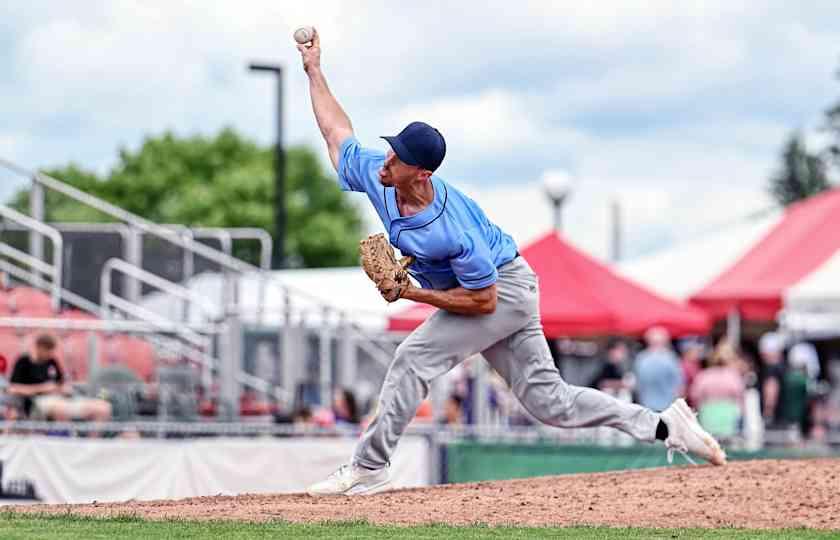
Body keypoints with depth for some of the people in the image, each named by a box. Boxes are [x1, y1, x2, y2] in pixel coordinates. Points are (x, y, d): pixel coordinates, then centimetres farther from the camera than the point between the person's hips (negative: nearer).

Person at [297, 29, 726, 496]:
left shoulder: (451, 231, -34)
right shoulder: (377, 176, -14)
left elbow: (483, 300, -27)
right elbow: (337, 133, 4)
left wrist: (413, 293, -27)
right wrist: (314, 72, 4)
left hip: (506, 289, -8)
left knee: (413, 357, -17)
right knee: (549, 400, 5)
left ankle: (369, 467, -9)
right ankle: (662, 426, 7)